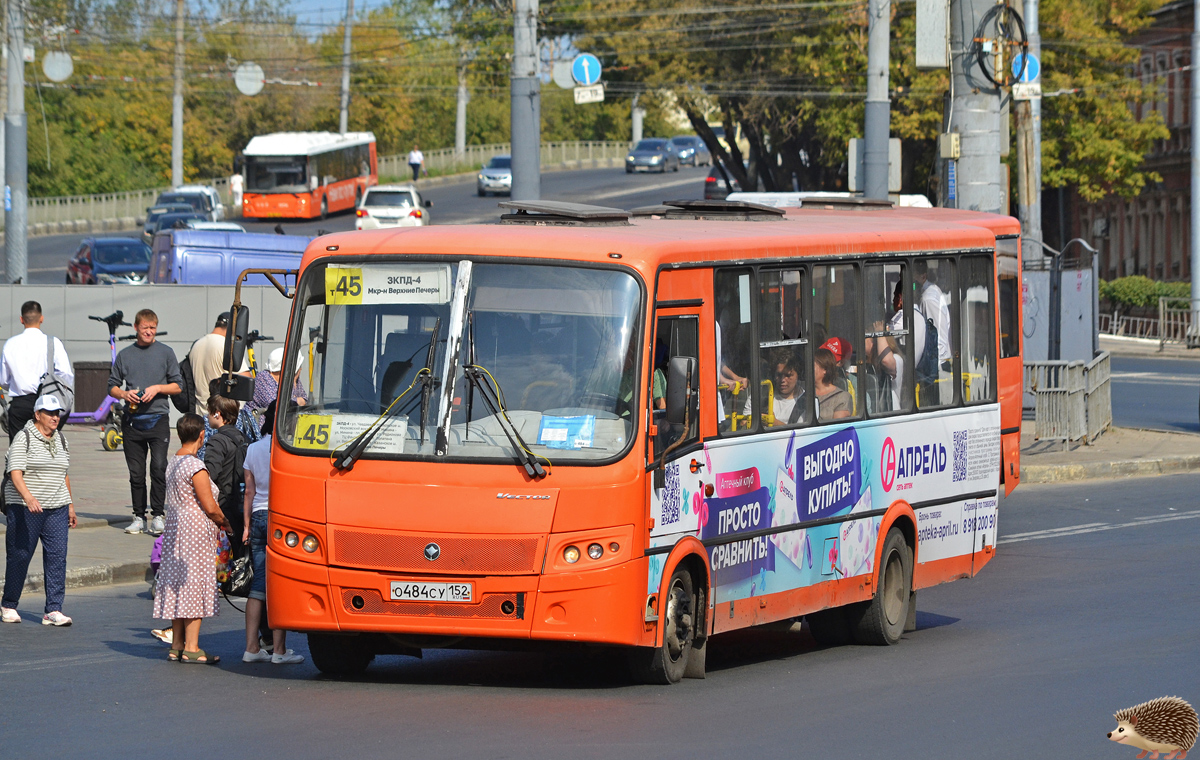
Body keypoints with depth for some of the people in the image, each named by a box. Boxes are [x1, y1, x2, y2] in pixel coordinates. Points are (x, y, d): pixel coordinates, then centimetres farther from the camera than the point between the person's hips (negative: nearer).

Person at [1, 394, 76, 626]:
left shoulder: (60, 439, 14)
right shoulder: (23, 438, -7)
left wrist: (70, 505, 21)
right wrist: (28, 498, -32)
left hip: (57, 508, 5)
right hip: (24, 508, -5)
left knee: (57, 556, -5)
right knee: (20, 556, 2)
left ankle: (53, 611, -6)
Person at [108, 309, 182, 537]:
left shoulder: (165, 353, 6)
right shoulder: (125, 355, 11)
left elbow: (177, 386, 7)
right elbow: (112, 387, 14)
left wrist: (157, 388, -10)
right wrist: (124, 394, -7)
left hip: (158, 418, -2)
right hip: (132, 420, 2)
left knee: (159, 467, -14)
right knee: (136, 472, 5)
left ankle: (157, 516, -8)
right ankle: (139, 516, 13)